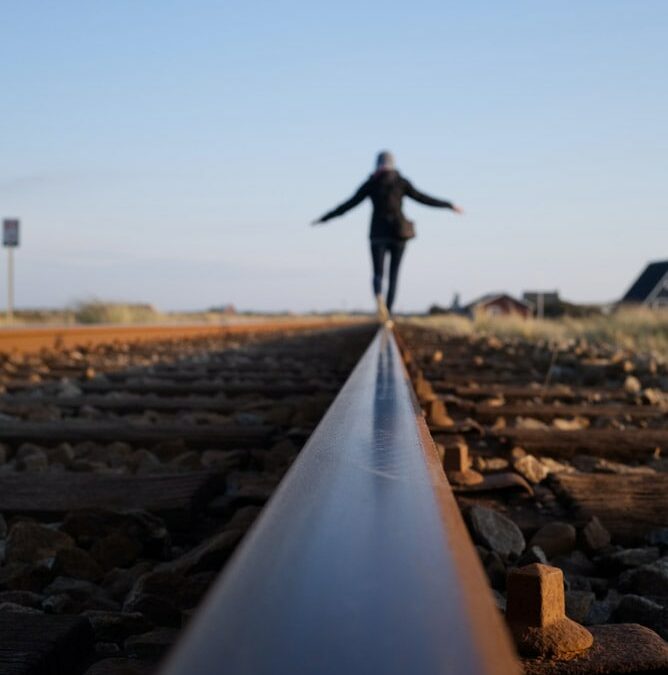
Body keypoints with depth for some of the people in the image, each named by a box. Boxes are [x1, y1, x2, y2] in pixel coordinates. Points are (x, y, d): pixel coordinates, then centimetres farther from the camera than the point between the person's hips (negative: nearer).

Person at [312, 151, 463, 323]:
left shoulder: (371, 183, 4)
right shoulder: (401, 181, 3)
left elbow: (349, 204, 4)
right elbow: (422, 198, 2)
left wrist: (324, 219, 11)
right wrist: (449, 205, 11)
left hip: (378, 233, 0)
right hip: (398, 233, 0)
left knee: (378, 274, 0)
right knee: (394, 274, 11)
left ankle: (379, 299, -33)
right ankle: (388, 314, 6)